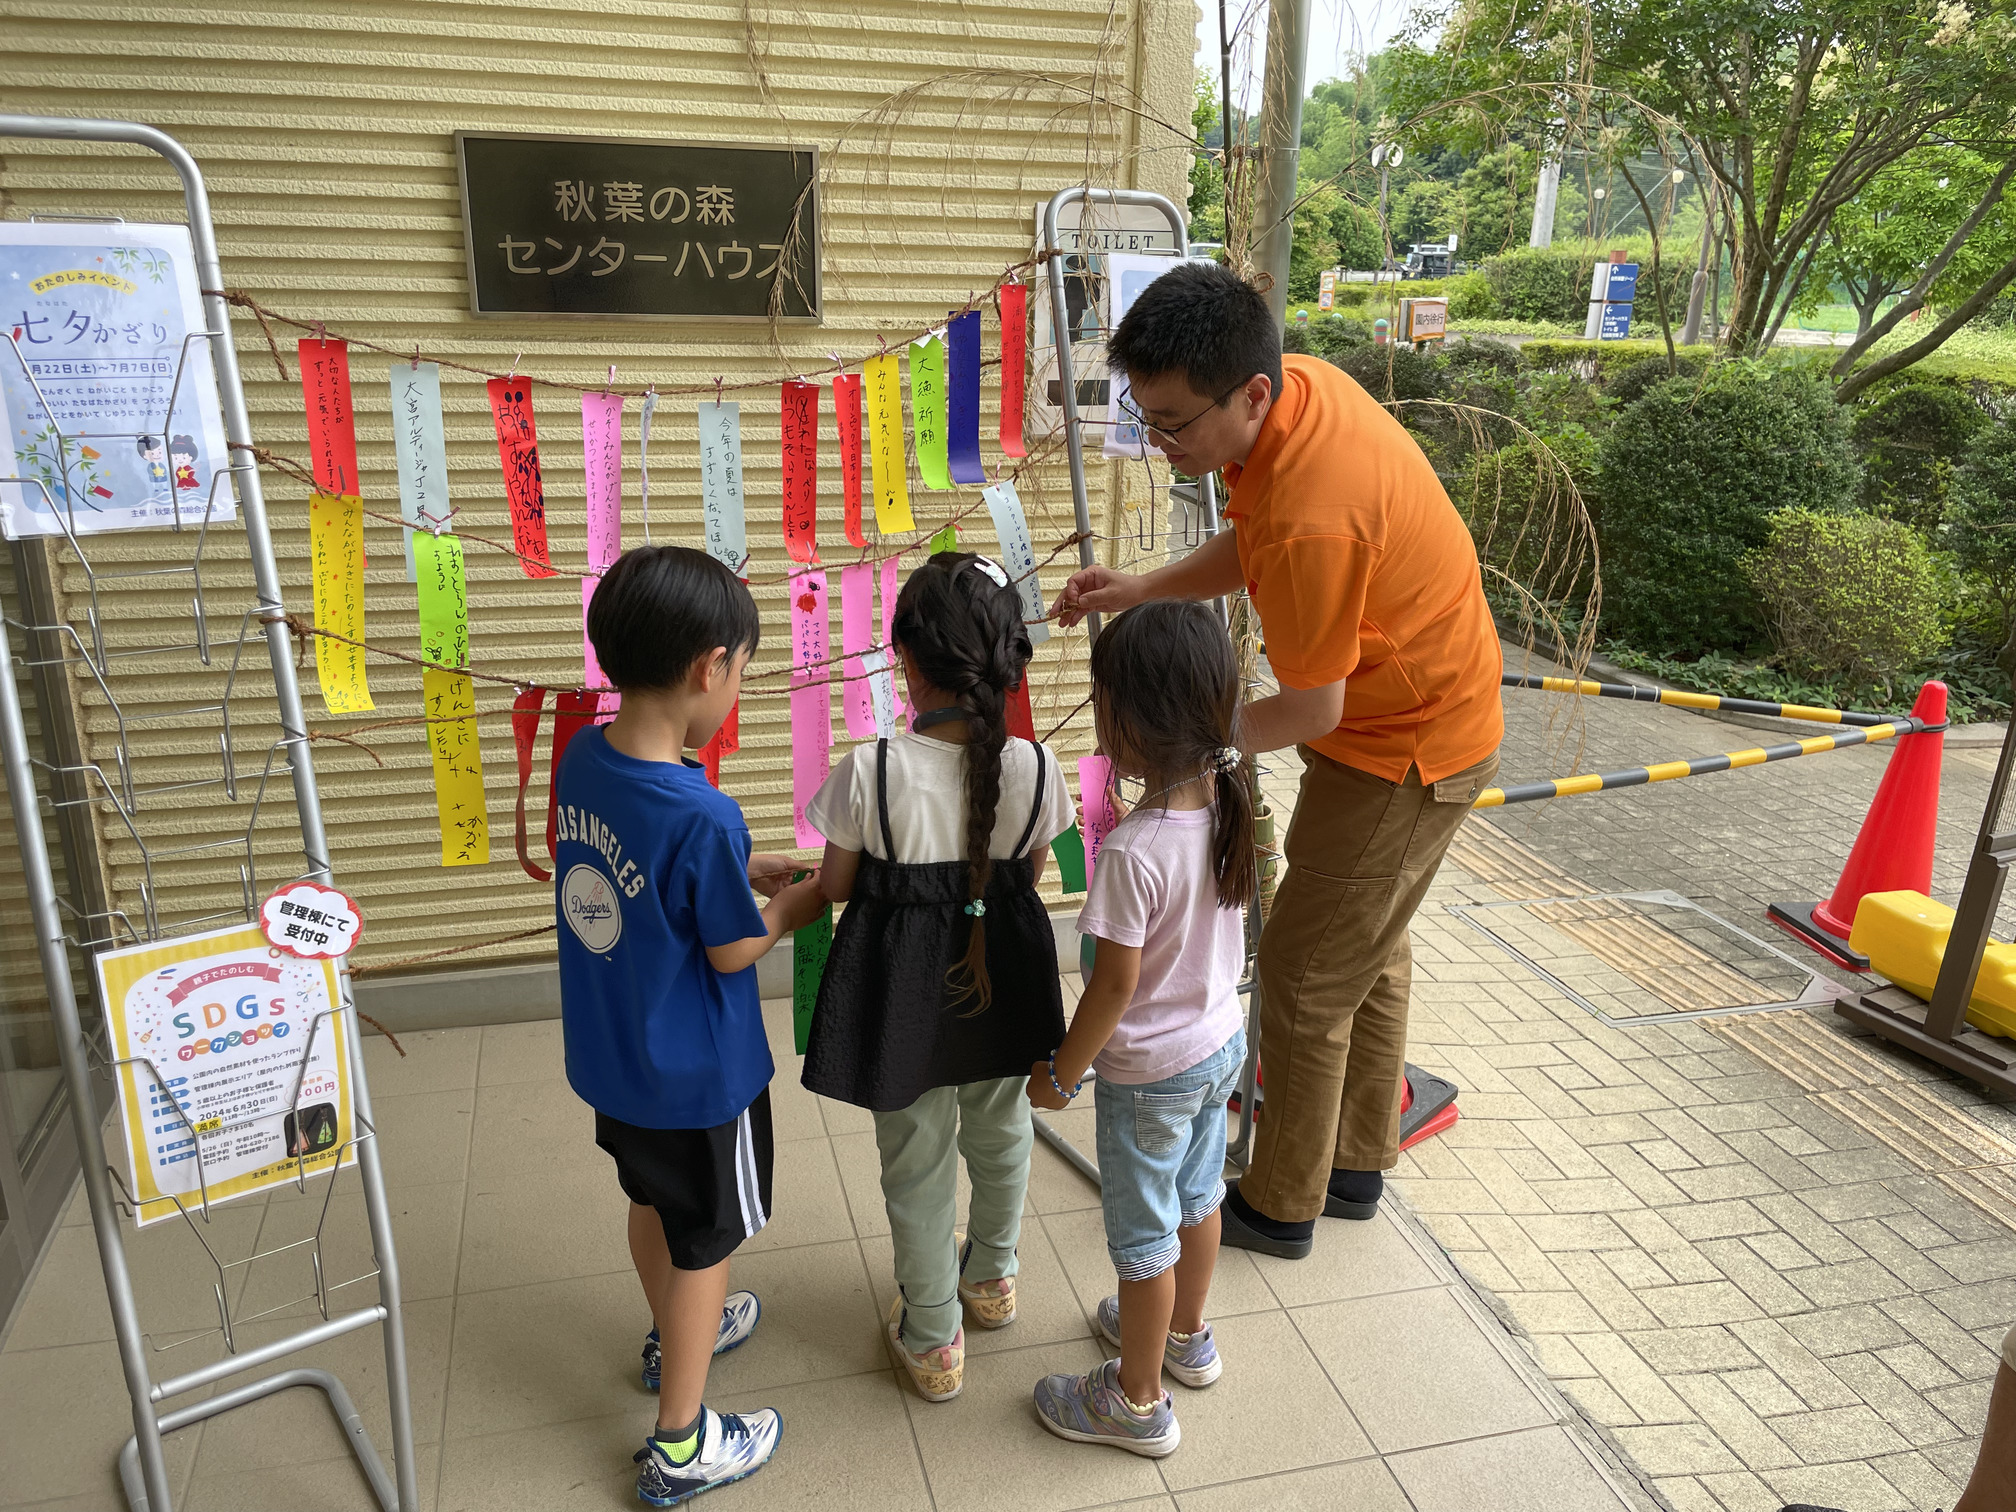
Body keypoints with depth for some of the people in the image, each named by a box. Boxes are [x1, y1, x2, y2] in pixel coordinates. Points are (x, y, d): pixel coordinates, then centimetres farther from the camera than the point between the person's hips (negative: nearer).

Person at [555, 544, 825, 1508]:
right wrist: (794, 905, -2)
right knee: (706, 1240, 14)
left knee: (653, 1197, 29)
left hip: (610, 1055, 8)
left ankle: (676, 1335, 55)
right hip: (696, 1075, -7)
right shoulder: (702, 816, -33)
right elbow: (732, 951, -20)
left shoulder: (582, 760, -10)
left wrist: (748, 870, 3)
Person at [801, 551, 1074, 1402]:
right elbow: (1029, 874, 0)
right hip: (1001, 978, 3)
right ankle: (991, 1276, 52)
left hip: (903, 987, -3)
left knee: (917, 1161, 16)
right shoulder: (1033, 767, -16)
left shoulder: (870, 771, -24)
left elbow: (836, 886, -10)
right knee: (999, 1132, 27)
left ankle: (932, 1339, 33)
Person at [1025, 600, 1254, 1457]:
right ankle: (1185, 1336, 53)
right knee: (1196, 1195, 28)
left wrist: (1061, 1072, -12)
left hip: (1149, 1074, -8)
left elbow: (1115, 984, -25)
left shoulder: (1134, 851, -34)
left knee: (1143, 1236, 13)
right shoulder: (1227, 797, -14)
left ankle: (1138, 1403, 34)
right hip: (1222, 1043, 8)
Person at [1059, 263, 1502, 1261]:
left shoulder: (1312, 520, -36)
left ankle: (1281, 1205, 23)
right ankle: (1357, 1164, 40)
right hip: (1427, 710, 10)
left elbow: (1313, 708, -24)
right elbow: (1251, 545, 9)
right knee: (1367, 950, 22)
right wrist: (1140, 590, -5)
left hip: (1402, 749, -10)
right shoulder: (1301, 384, -7)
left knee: (1306, 976, 3)